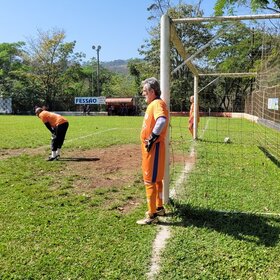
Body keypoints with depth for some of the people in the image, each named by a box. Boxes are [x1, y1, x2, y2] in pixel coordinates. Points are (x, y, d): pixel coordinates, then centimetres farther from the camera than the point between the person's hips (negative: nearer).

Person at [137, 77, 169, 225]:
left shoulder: (158, 103, -17)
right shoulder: (153, 104, 15)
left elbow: (162, 121, -36)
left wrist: (152, 138, -28)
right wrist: (150, 140, 12)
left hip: (153, 148, -10)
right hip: (150, 148, 10)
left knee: (150, 181, -3)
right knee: (156, 179, 19)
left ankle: (152, 216, 6)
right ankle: (159, 208, 34)